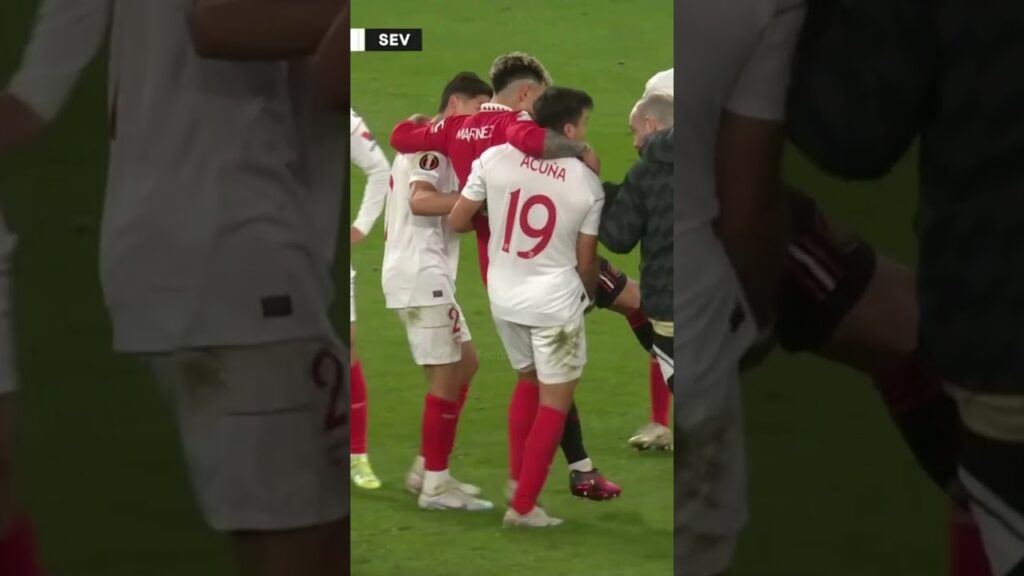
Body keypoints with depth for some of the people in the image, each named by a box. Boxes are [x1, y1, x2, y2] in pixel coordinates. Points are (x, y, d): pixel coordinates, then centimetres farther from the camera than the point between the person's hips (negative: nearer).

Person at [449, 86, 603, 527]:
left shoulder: (495, 159, -7)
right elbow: (585, 261, -2)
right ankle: (523, 506, 5)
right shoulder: (587, 183, -10)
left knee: (528, 381, 27)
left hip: (504, 296, 4)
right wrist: (589, 293, 20)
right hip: (555, 302, -4)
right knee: (555, 400, 6)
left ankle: (517, 480, 26)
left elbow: (457, 221, 0)